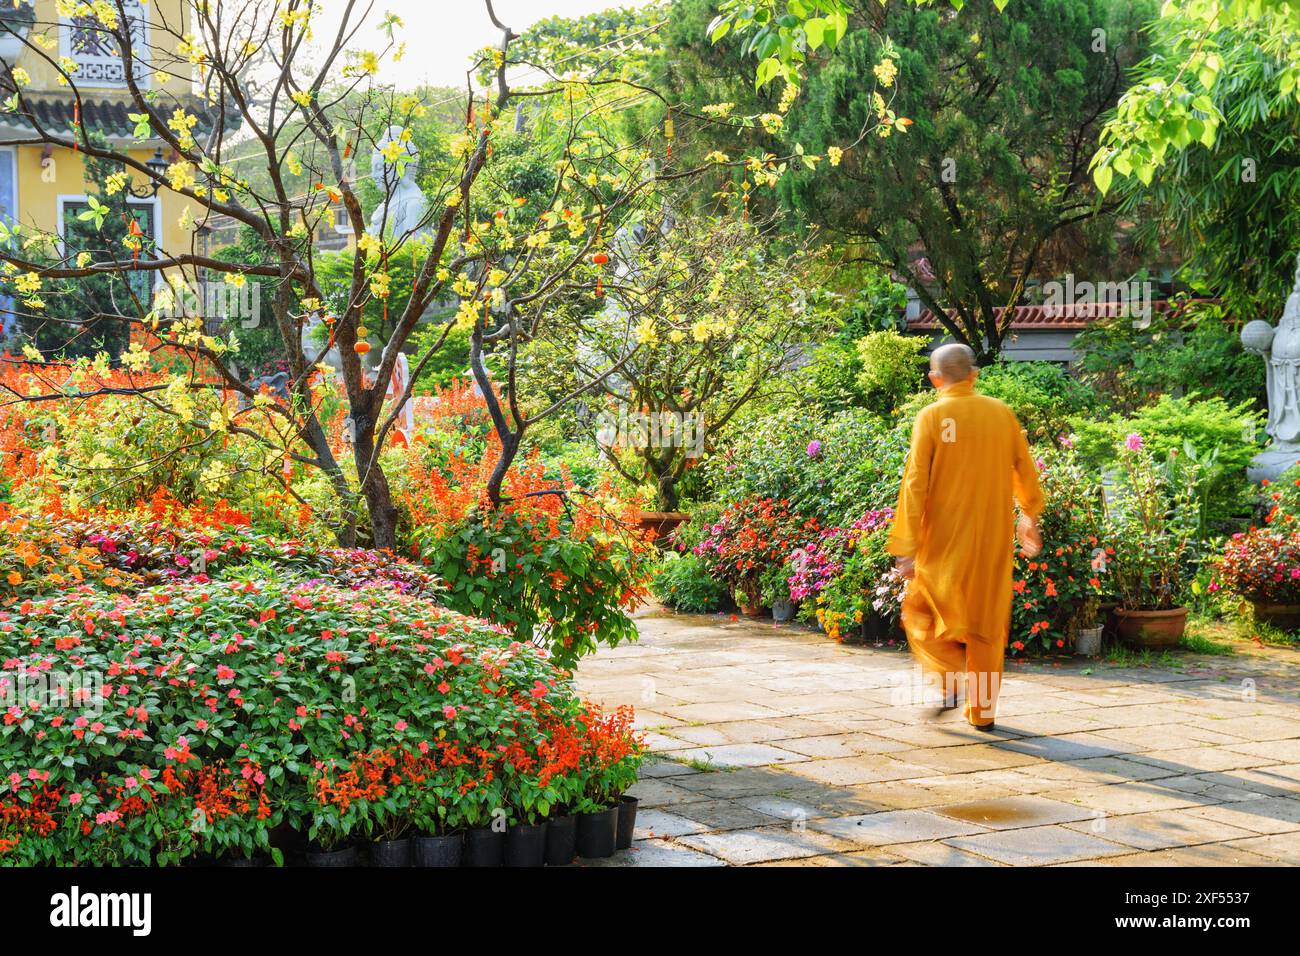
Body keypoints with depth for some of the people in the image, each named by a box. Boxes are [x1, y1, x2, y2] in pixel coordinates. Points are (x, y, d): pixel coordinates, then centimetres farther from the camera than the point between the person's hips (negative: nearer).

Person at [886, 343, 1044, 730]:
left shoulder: (931, 418, -9)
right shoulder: (1002, 413, 1)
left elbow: (915, 485, -13)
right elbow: (1026, 473, 11)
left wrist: (906, 548, -10)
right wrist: (1030, 516, 29)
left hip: (944, 540, -3)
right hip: (992, 539, 3)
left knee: (921, 613, 14)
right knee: (986, 622, 13)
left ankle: (948, 678, -6)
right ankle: (982, 710, 15)